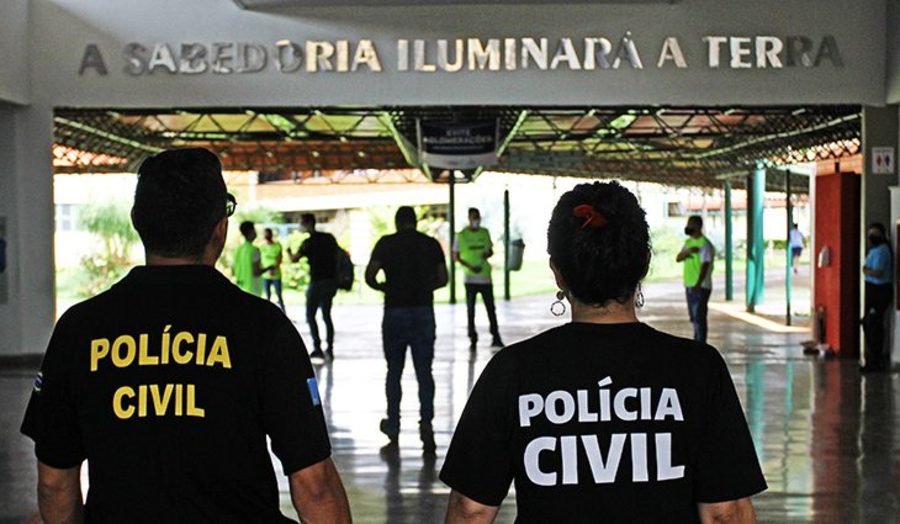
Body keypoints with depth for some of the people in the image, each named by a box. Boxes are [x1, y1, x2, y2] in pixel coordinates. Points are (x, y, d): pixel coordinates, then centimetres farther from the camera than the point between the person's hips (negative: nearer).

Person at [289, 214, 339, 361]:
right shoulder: (329, 238, 8)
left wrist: (289, 252, 8)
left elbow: (295, 259, -12)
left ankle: (317, 348, -5)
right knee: (326, 315, 13)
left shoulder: (309, 242, -10)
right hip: (331, 281, 6)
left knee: (310, 315, 4)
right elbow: (338, 256, 13)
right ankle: (329, 349, 9)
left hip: (317, 282, -6)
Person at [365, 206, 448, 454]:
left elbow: (370, 277, -10)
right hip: (424, 312, 1)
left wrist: (384, 287, 10)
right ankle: (426, 423, -11)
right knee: (424, 371, 3)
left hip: (395, 312, -1)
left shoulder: (386, 243, -3)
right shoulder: (431, 244, 4)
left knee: (394, 371, 13)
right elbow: (442, 279, 6)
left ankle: (393, 425, 21)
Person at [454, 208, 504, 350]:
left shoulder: (485, 233, 8)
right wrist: (470, 266, -13)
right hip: (470, 278, -2)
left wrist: (487, 254, -8)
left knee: (491, 308, 2)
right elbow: (455, 256, 0)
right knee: (470, 309, 2)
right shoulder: (461, 235, -2)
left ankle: (496, 337, 9)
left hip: (485, 276, 2)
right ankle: (473, 339, 8)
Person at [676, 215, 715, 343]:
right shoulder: (688, 242, 14)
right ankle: (697, 342, 26)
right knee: (694, 317, 16)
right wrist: (688, 251, -14)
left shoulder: (705, 244, -13)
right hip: (689, 286, 8)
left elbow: (705, 265, -21)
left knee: (699, 317, -9)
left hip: (701, 287, -8)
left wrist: (698, 284, -31)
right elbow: (678, 258, 6)